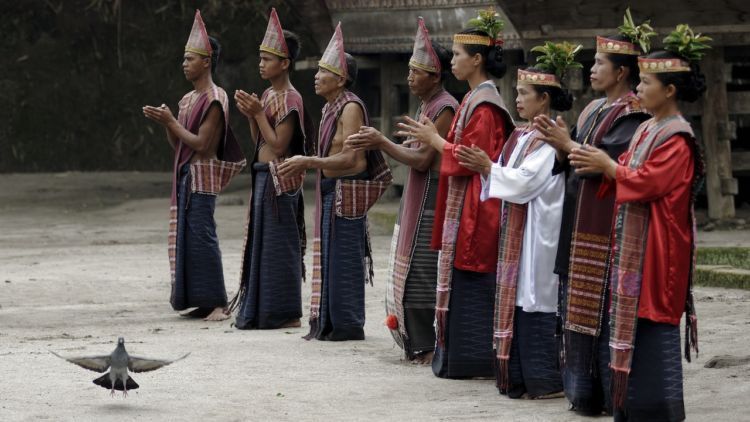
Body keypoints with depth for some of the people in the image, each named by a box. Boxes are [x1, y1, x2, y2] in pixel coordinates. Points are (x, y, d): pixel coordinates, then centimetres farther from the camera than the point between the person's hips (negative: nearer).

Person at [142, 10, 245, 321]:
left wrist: (172, 122, -13)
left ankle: (218, 303, -11)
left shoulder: (214, 100, -11)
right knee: (187, 237, 8)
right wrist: (166, 123, 1)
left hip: (203, 176, -9)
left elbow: (201, 144, -17)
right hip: (185, 174, 9)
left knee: (202, 236, -12)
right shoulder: (188, 99, 16)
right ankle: (203, 302, 11)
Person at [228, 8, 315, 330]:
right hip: (263, 175, 9)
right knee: (262, 242, 12)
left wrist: (258, 113, -17)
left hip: (279, 179, -9)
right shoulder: (268, 95, 13)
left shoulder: (289, 99, -13)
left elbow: (279, 146, -17)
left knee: (278, 244, -4)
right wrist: (250, 115, 2)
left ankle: (286, 313, 2)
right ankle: (263, 310, 19)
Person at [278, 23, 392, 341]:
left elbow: (350, 159, -21)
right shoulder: (331, 107, 13)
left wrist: (308, 162, -23)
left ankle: (348, 325, 3)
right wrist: (304, 165, 9)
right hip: (330, 190, 9)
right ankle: (328, 323, 18)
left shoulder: (350, 108, -15)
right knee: (329, 255, 12)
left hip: (347, 191, -9)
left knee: (344, 256, -4)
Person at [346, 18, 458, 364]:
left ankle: (426, 346, -3)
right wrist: (378, 143, 11)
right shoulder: (426, 105, 16)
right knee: (411, 274, 11)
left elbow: (422, 160, -18)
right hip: (417, 202, 10)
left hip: (432, 203, -10)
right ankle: (419, 344, 15)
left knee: (421, 276, -8)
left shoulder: (445, 109, -15)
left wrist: (382, 142, -14)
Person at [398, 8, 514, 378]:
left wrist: (434, 140, -9)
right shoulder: (476, 100, 14)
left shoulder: (483, 105, -16)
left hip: (473, 209, -10)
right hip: (463, 206, 10)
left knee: (469, 281, -6)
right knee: (463, 281, 10)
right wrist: (432, 139, 8)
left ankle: (468, 360, -2)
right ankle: (458, 357, 13)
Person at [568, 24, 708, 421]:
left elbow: (645, 183, -21)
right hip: (631, 241, 9)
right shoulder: (648, 129, 13)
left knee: (653, 324, -5)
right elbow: (627, 176, 15)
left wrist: (607, 164, -11)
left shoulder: (677, 139, -15)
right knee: (632, 322, 10)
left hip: (655, 246, -9)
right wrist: (599, 164, -2)